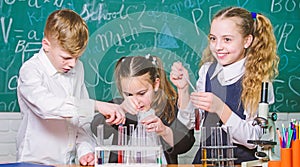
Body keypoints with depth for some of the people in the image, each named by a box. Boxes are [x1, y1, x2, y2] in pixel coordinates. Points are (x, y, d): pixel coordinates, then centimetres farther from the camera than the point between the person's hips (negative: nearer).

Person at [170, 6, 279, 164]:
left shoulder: (259, 80, -9)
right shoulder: (207, 70, 5)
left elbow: (252, 140, -14)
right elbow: (191, 123, 9)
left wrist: (220, 108, -25)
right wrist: (183, 89, -6)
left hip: (240, 159, -3)